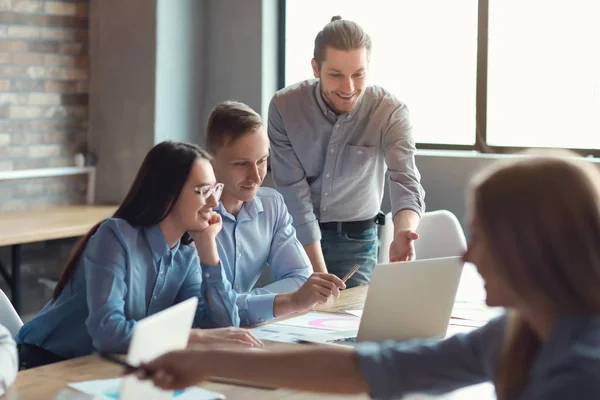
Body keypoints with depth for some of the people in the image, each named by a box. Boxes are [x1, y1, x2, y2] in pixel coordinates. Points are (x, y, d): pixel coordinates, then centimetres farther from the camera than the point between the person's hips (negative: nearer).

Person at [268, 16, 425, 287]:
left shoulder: (391, 113, -18)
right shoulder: (284, 107, -17)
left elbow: (406, 183, -30)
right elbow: (294, 192, -18)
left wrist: (403, 233, -54)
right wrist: (319, 272, -23)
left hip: (356, 239, 0)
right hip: (296, 234, 0)